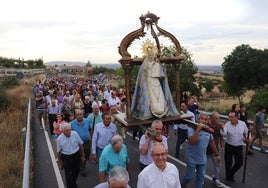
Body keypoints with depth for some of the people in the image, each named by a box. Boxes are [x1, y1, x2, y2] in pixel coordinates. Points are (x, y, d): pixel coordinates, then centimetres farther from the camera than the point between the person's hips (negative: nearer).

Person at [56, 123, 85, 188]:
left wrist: (82, 156, 7)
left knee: (76, 172, 18)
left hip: (76, 156, 2)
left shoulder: (75, 134, -12)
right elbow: (58, 152, -1)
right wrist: (59, 162, 7)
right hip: (66, 158, -2)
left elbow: (81, 144, 0)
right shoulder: (59, 139, -14)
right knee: (68, 175, -1)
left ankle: (73, 182, 48)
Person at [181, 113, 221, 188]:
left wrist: (217, 154, 16)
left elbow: (212, 142, 12)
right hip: (192, 159, -5)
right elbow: (192, 141, -34)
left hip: (202, 159, 5)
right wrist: (198, 129, -34)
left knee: (201, 177, 14)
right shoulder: (191, 128, -19)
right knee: (189, 176, 9)